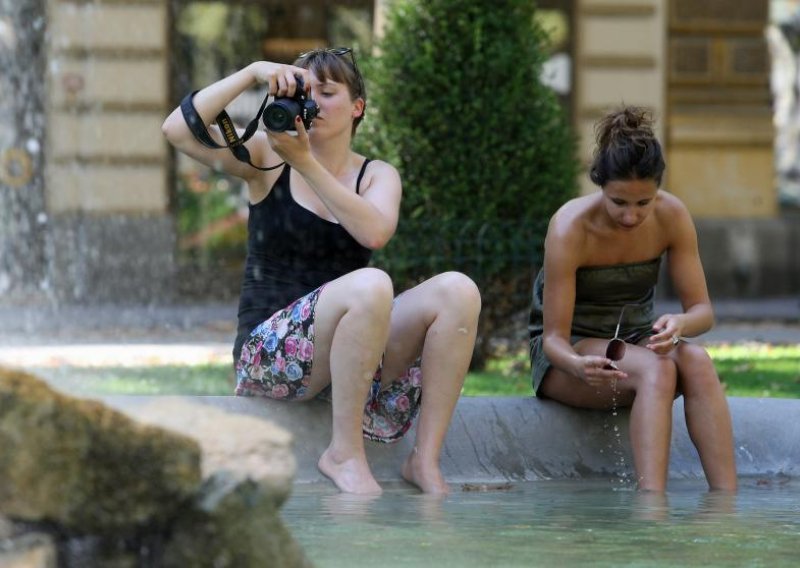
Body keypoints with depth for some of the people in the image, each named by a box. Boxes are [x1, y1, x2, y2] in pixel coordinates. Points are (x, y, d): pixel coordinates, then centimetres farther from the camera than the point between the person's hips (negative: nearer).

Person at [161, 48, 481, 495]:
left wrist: (305, 162, -19)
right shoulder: (267, 158, 6)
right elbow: (178, 130, -11)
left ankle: (426, 461, -19)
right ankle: (344, 453, -24)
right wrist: (253, 73, -17)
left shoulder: (377, 176, 11)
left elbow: (375, 233, -14)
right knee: (369, 285, -34)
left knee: (458, 291, -20)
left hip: (356, 354, 4)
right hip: (269, 353, -4)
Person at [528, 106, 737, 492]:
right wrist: (579, 365, -45)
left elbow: (702, 310, -7)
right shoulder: (570, 228, -23)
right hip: (568, 351, -4)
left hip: (637, 340, 4)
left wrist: (680, 324, -32)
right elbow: (554, 337, -21)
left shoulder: (671, 217, -12)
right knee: (656, 370, -36)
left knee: (696, 361, -31)